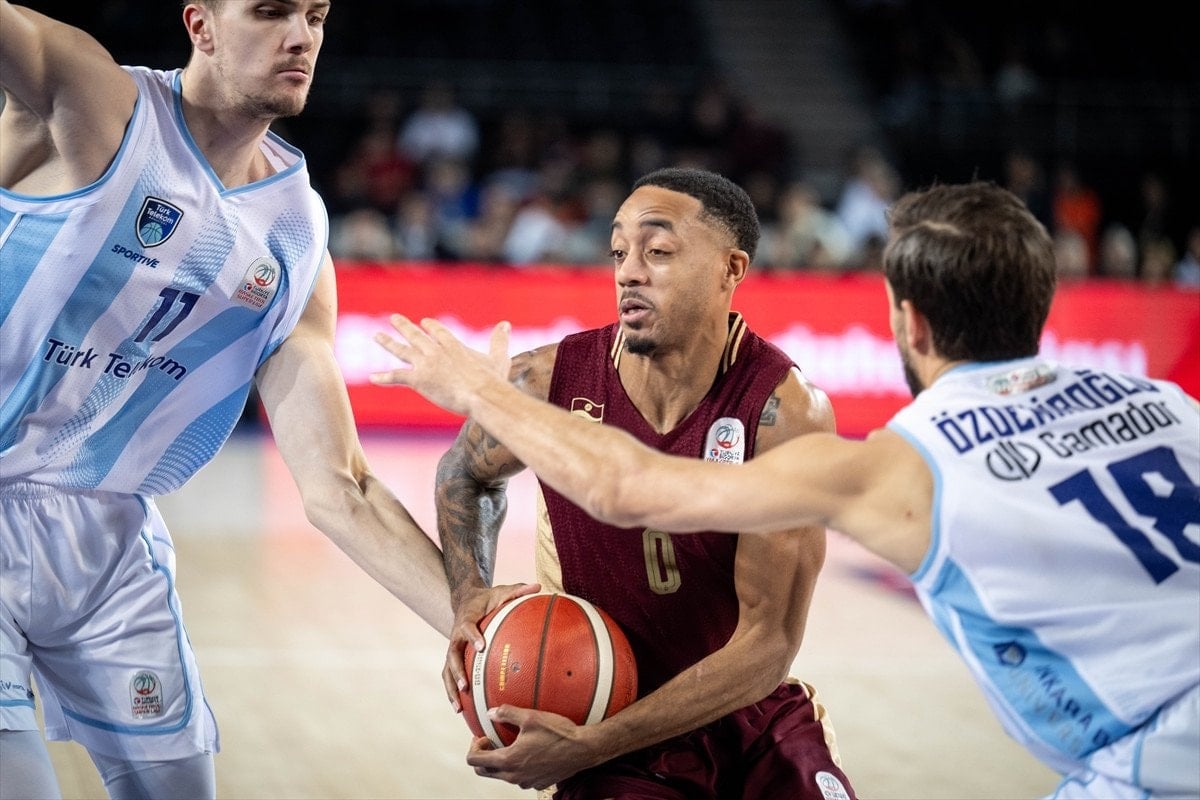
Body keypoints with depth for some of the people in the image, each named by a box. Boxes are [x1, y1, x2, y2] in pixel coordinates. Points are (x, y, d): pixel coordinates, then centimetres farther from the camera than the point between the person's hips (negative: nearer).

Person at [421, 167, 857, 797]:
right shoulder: (549, 381, -11)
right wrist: (470, 597, -5)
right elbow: (466, 472, 14)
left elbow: (767, 646, -17)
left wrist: (586, 747, -21)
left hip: (758, 717, 0)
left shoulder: (785, 412, -17)